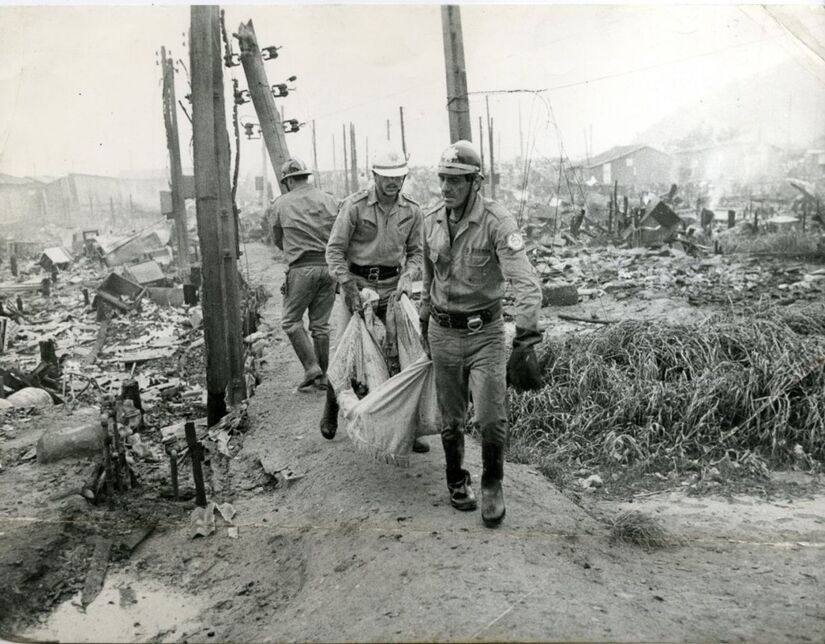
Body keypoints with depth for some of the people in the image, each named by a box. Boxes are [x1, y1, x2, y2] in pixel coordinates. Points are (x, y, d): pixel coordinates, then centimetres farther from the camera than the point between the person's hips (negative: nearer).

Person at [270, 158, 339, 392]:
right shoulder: (330, 200, 8)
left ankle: (312, 368, -2)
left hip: (301, 268, -4)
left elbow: (278, 240, 13)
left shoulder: (280, 204, 2)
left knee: (291, 321, 8)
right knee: (321, 323, 10)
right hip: (329, 266, 4)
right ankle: (322, 377, 15)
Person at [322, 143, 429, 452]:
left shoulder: (412, 211, 2)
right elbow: (335, 249, -7)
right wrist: (348, 286, -16)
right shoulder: (355, 205, -9)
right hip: (358, 282, -2)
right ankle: (331, 409, 31)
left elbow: (415, 252, 9)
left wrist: (406, 280, -9)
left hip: (393, 286, 3)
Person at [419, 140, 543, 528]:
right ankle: (457, 482, 36)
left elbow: (526, 282, -28)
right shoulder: (431, 222, 0)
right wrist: (424, 321, 23)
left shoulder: (497, 222, -18)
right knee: (451, 419, 12)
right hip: (443, 333, 4)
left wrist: (526, 340, -37)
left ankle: (492, 485, 20)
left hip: (486, 332, -4)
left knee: (492, 419, -8)